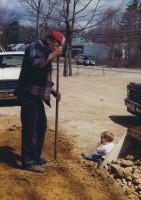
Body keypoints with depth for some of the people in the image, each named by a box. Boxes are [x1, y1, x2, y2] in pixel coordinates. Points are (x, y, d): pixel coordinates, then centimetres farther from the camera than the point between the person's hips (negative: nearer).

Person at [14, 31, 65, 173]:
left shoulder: (46, 52, 20)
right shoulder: (36, 46, -9)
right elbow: (35, 64, -28)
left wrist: (53, 91, 15)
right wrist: (53, 55, -19)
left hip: (37, 96, 10)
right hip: (28, 94, -10)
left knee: (41, 125, 18)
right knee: (30, 129, -6)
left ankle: (35, 156, 32)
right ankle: (27, 163, 4)